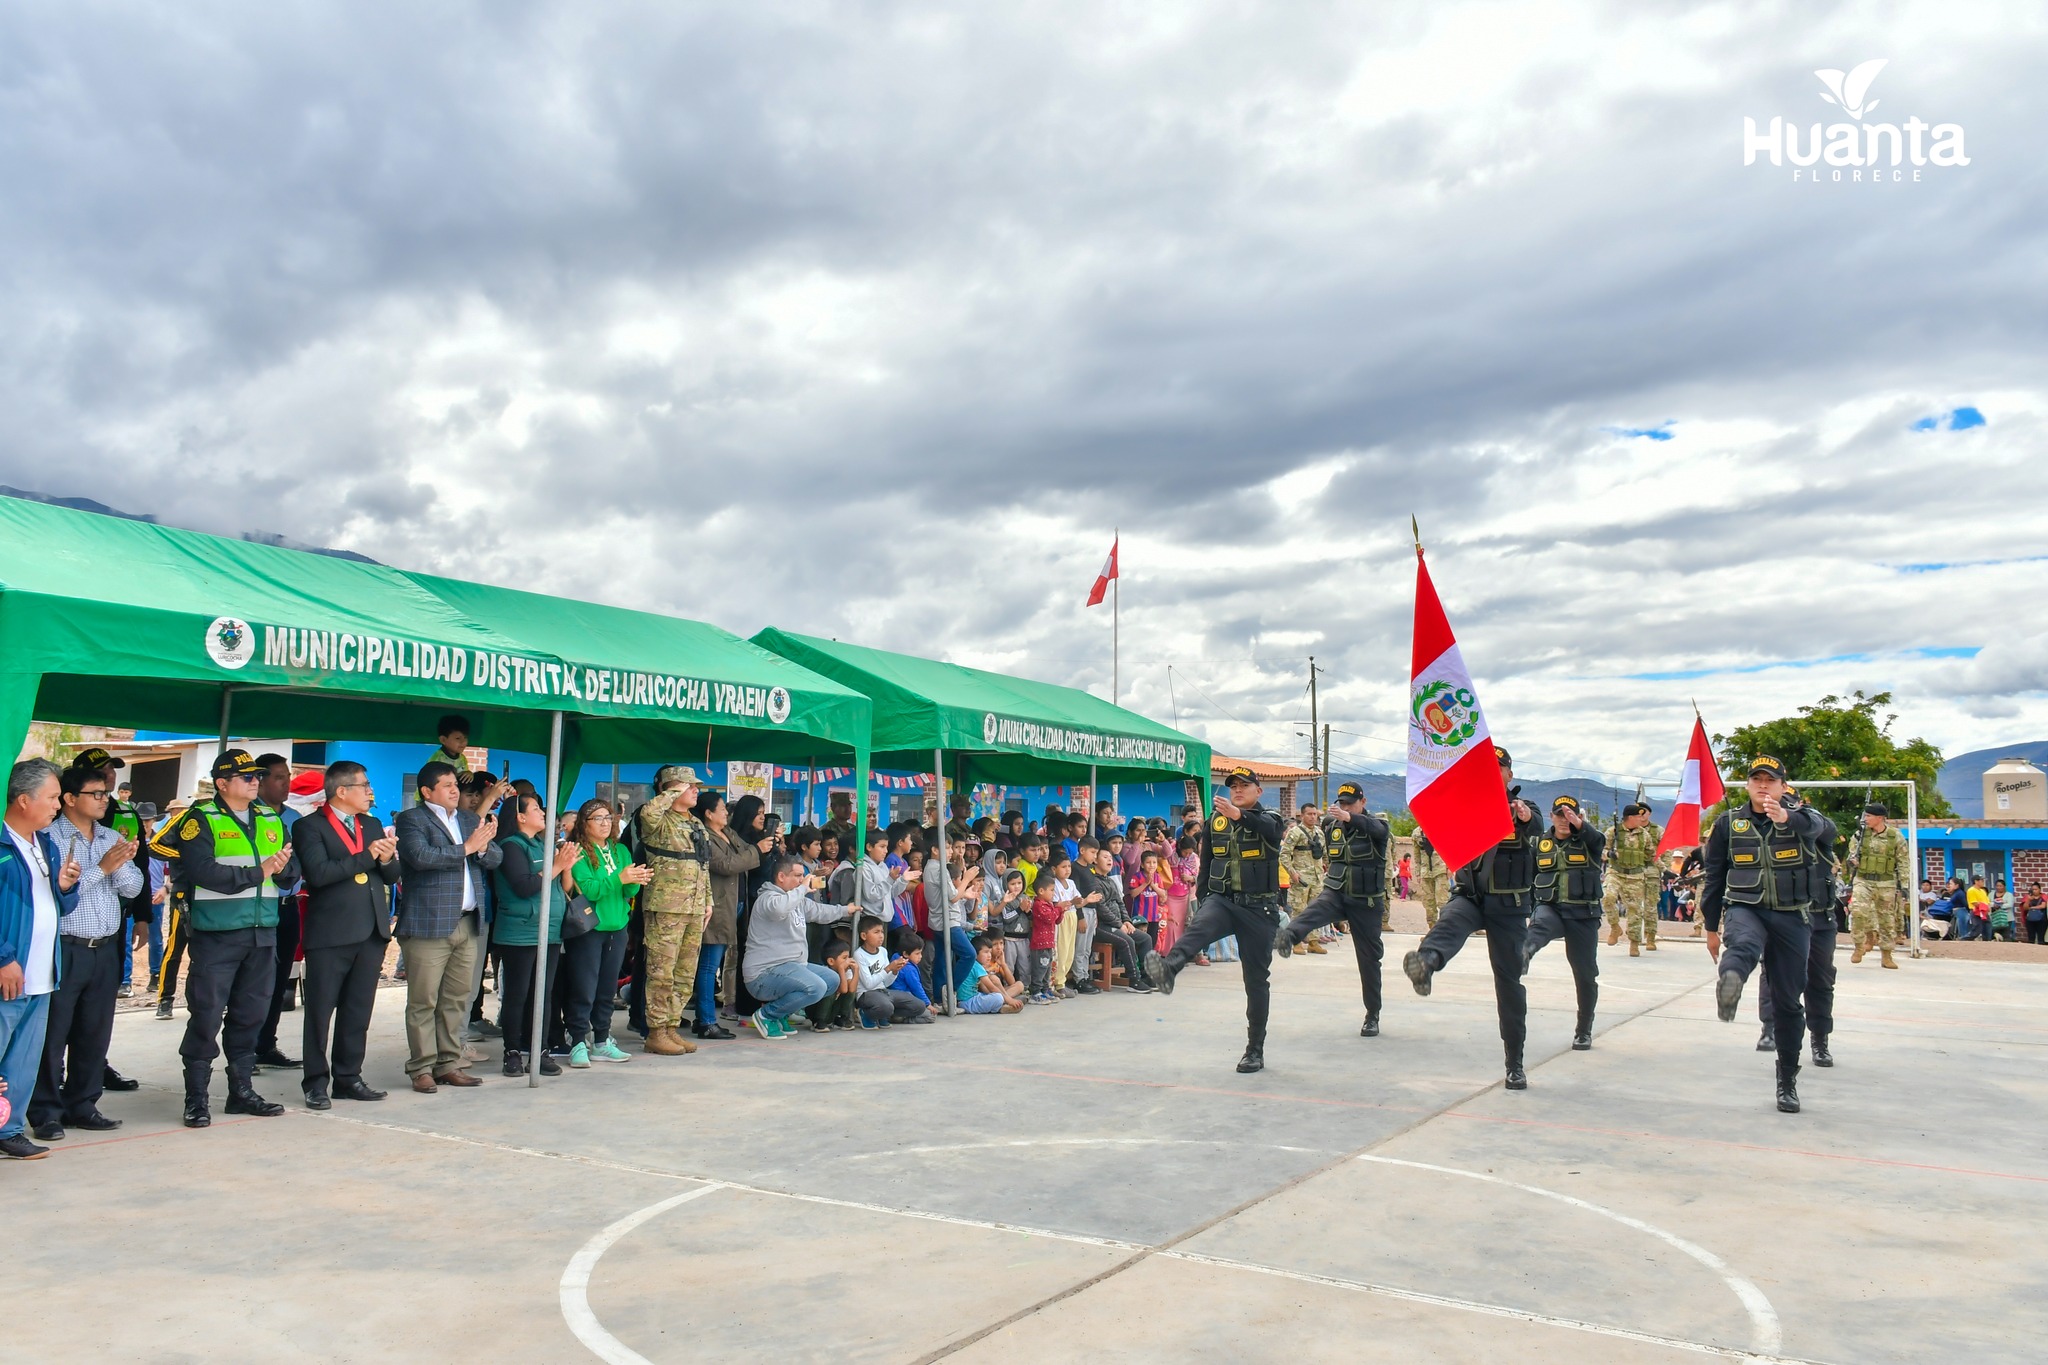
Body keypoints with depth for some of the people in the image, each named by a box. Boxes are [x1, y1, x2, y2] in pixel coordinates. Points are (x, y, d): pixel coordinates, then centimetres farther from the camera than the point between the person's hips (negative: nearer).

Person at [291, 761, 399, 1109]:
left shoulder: (373, 825, 17)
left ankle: (348, 1077, 19)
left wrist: (387, 859, -7)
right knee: (320, 1011, 3)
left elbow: (392, 876, 14)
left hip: (371, 932, 6)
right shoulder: (309, 826, -4)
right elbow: (318, 873, -18)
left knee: (358, 1012, 10)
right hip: (329, 934, -6)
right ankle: (316, 1083, 11)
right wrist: (367, 856, -16)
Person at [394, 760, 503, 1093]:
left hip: (468, 924, 6)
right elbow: (421, 856, -18)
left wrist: (483, 847, -10)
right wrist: (466, 848, -14)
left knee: (458, 999, 9)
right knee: (423, 1001, -1)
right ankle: (422, 1069, 7)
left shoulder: (471, 819, 18)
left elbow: (496, 858, 11)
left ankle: (449, 1064, 16)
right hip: (428, 925, -6)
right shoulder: (411, 819, -1)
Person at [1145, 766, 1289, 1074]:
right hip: (1221, 899, 2)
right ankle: (1166, 970, -62)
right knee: (1197, 928, -33)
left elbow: (1267, 828, -27)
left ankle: (1255, 1051, 13)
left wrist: (1239, 815, -47)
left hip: (1258, 907, -2)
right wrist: (1201, 903, 12)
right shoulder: (1215, 820, 10)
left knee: (1256, 979, 4)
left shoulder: (1269, 819, -1)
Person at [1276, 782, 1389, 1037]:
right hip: (1335, 892, 2)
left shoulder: (1376, 824, -7)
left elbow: (1378, 829, -33)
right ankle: (1286, 937, -62)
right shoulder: (1330, 825, 5)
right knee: (1313, 911, -32)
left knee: (1369, 958, 5)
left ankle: (1372, 1016, 16)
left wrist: (1350, 818, -50)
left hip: (1366, 901, -2)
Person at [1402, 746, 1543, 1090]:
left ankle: (1515, 1064, 14)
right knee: (1449, 921, -34)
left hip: (1509, 906, 0)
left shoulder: (1523, 810, 2)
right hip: (1470, 896, 1)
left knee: (1509, 981, 4)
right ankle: (1425, 963, -66)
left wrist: (1526, 819, -46)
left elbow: (1536, 832, -22)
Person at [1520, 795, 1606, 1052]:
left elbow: (1599, 840, -25)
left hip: (1583, 915, -1)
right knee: (1539, 926, -36)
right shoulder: (1540, 844, 8)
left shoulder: (1588, 840, 0)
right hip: (1551, 908, 1)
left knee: (1585, 974, 5)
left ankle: (1584, 1031, 21)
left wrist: (1580, 825, -44)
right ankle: (1523, 954, -68)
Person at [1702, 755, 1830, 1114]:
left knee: (1788, 1001, 6)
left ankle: (1788, 1078, 19)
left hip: (1792, 917, 0)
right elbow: (1714, 876, 11)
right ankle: (1729, 983, -71)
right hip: (1745, 909, 0)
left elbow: (1813, 825, -25)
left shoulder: (1799, 814, 2)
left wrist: (1786, 817, -49)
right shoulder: (1728, 823, 6)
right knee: (1744, 945, -37)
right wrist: (1711, 928, 12)